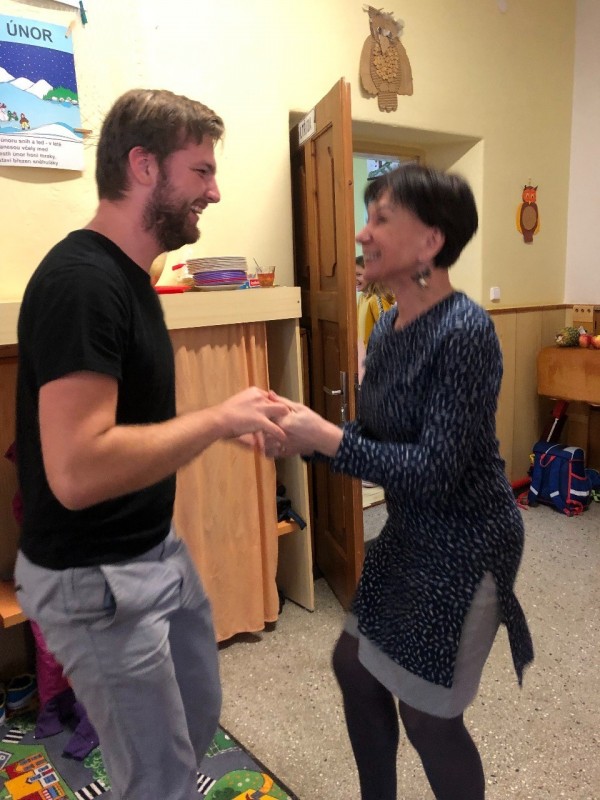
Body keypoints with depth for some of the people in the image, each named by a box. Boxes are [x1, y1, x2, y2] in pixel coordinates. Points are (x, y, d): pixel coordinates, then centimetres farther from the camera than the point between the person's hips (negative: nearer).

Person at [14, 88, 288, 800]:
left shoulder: (125, 273, 7)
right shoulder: (80, 281, -24)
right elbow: (77, 470, -33)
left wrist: (224, 425, 3)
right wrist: (217, 418, -23)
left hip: (155, 551, 9)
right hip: (94, 579, -9)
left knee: (198, 719, 26)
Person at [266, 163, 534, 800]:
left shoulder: (464, 331, -24)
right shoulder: (390, 325, 1)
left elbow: (434, 469, -27)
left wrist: (323, 437, -26)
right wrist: (305, 434, -9)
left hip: (466, 546, -8)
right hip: (410, 533, 9)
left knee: (427, 714, 10)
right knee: (353, 665, 21)